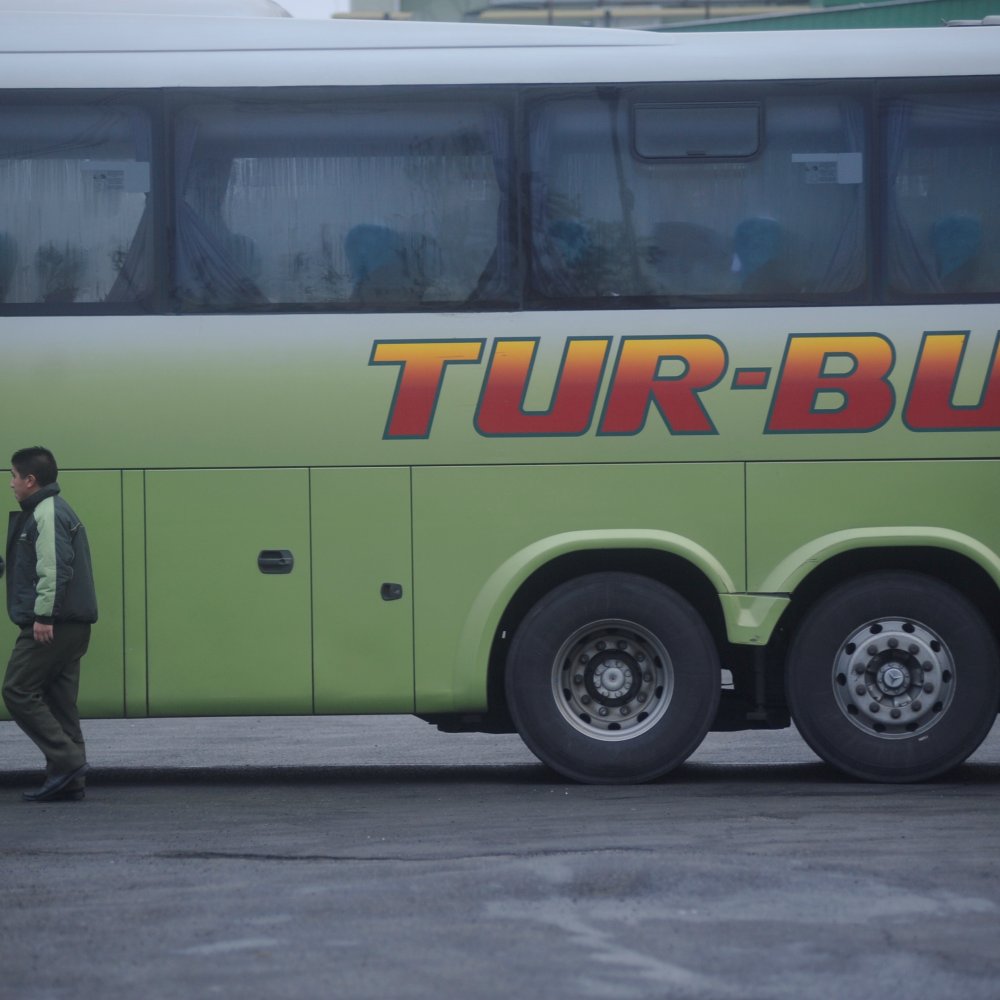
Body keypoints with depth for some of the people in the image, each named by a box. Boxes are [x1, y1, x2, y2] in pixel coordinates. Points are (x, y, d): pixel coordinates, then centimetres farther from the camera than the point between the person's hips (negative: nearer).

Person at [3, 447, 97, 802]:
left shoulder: (47, 515, -12)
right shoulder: (56, 511, 21)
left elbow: (54, 568, -23)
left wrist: (43, 615, -25)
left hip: (52, 627, -10)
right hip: (71, 625, 10)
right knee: (58, 700, 9)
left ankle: (67, 761, -12)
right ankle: (68, 781, 8)